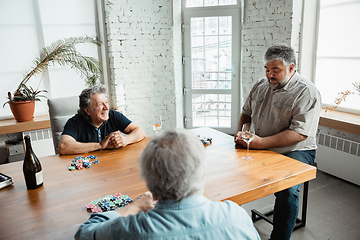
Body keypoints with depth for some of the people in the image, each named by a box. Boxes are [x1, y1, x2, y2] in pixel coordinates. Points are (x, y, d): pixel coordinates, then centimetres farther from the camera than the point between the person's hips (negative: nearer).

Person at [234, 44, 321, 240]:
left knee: (287, 190, -31)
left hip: (294, 151, -5)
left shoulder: (306, 92, -12)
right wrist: (242, 132, 1)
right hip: (258, 148, 6)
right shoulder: (261, 86, 9)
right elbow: (246, 112, 21)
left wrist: (261, 143, -27)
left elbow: (299, 133, -21)